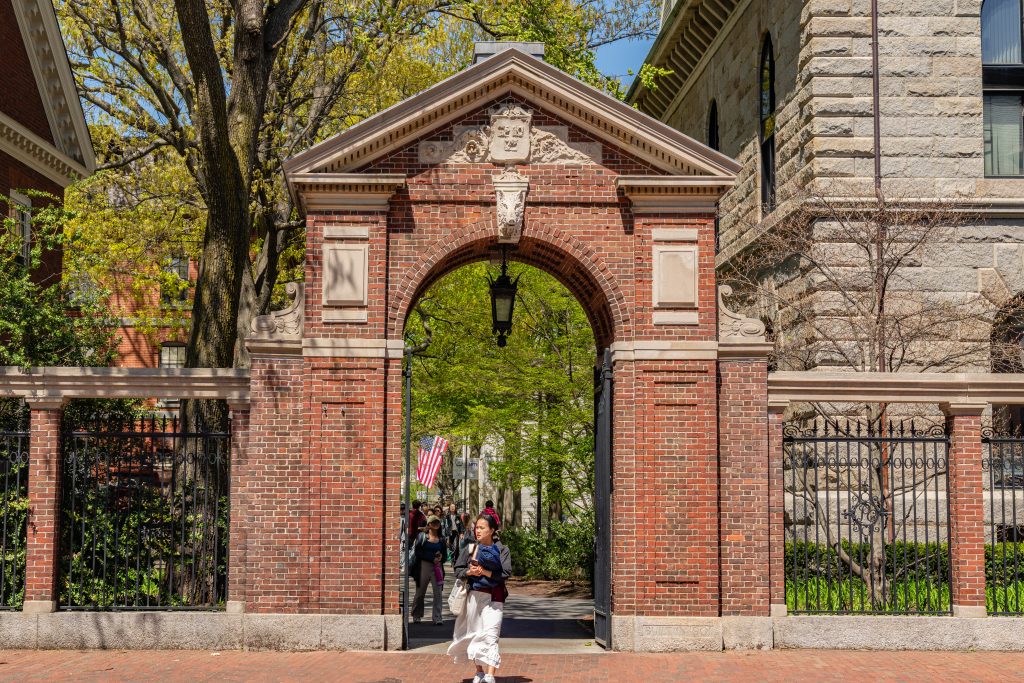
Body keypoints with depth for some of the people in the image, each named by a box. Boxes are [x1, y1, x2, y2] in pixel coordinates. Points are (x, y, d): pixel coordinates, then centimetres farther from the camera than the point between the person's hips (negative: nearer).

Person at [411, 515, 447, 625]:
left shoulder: (441, 540, 14)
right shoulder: (422, 537, 4)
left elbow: (445, 556, 18)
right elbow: (418, 552, -5)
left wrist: (440, 557, -7)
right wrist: (432, 558, -13)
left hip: (437, 567, 2)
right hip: (424, 566, -2)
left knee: (438, 593, -7)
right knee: (420, 592, 6)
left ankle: (437, 618, -8)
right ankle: (416, 616, 20)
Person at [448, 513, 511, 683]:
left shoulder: (502, 550, -1)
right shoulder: (469, 549, 7)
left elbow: (506, 573, -8)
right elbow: (457, 570, 8)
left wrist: (485, 572, -17)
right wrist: (469, 572, -12)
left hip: (493, 597, -3)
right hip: (474, 596, 4)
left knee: (490, 635, -15)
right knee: (475, 634, 10)